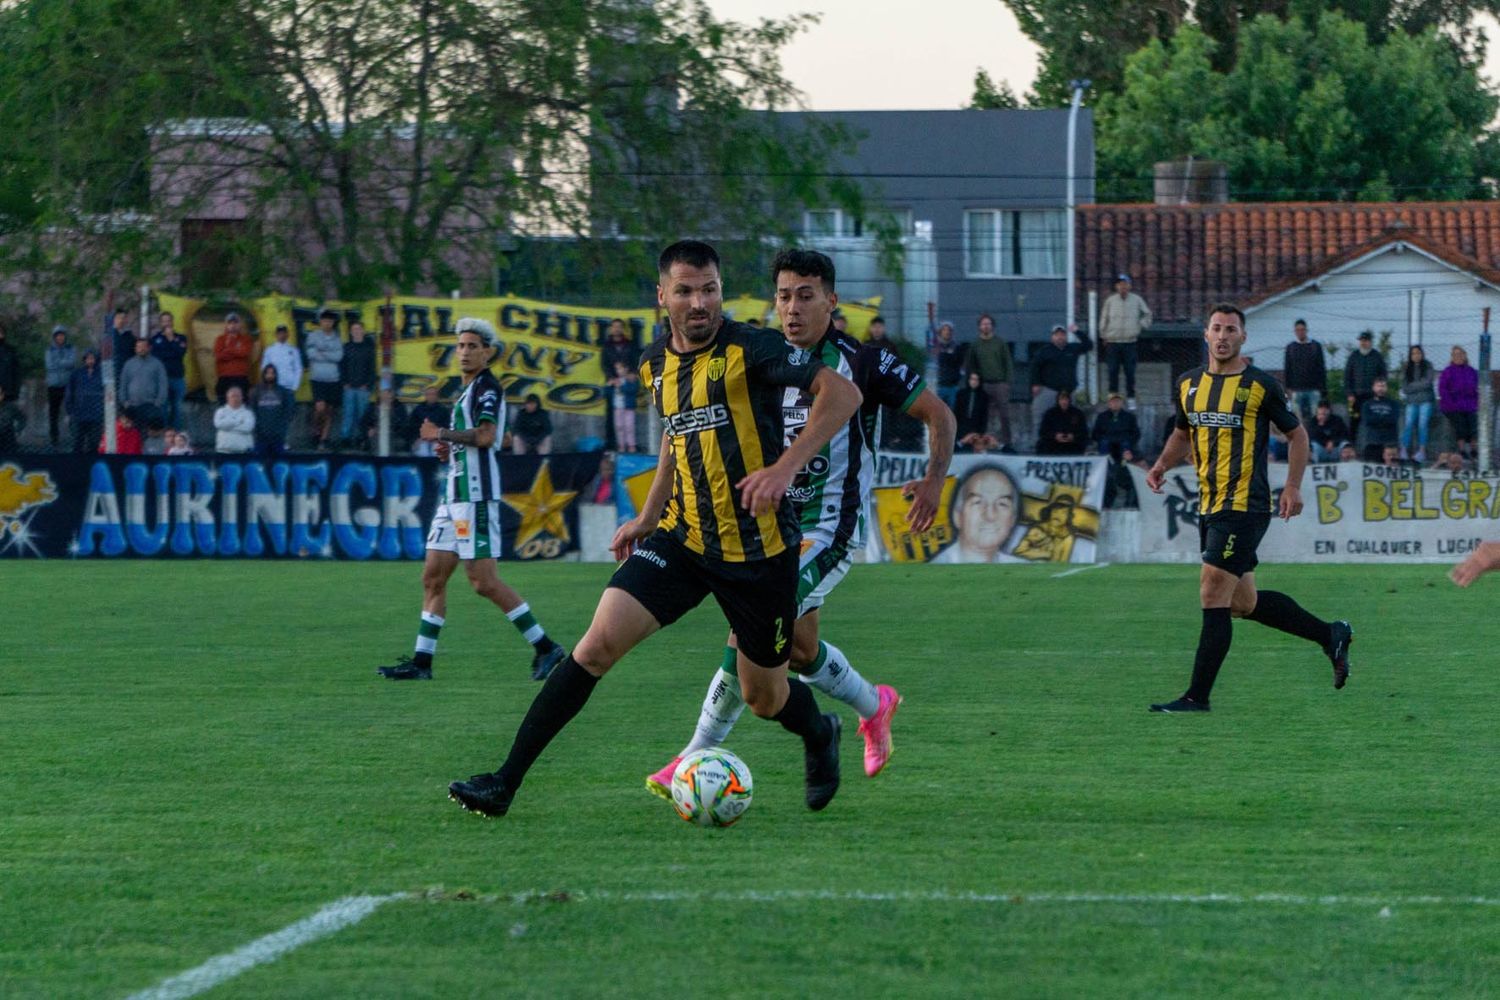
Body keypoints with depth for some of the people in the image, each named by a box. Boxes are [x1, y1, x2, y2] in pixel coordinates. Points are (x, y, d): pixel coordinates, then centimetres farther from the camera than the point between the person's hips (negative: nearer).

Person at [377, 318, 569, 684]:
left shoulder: (487, 387, -9)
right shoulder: (469, 391, 21)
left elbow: (486, 436, -23)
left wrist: (442, 434, -13)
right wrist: (449, 447, 13)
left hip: (476, 495, -10)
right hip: (456, 493, 10)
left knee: (484, 581, -12)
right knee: (433, 577, 6)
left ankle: (546, 648, -7)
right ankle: (421, 663, 7)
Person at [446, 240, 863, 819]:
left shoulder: (748, 349, -13)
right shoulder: (656, 364, 7)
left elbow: (842, 393, -17)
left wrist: (786, 467, -26)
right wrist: (647, 517, 20)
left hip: (759, 548, -4)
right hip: (683, 536, 4)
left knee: (764, 699, 8)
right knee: (600, 643, -14)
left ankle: (819, 735, 46)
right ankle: (506, 781, -11)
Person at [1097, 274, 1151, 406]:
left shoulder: (1136, 300, 3)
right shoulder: (1110, 301, 4)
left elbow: (1147, 314, 16)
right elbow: (1103, 319, 10)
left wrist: (1141, 325, 4)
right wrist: (1104, 336, 8)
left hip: (1130, 342, 0)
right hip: (1113, 342, 0)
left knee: (1130, 373, 0)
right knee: (1113, 372, 1)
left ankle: (1130, 399, 7)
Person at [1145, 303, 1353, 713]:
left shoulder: (1260, 385, -6)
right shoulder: (1188, 384, 11)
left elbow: (1297, 434, 2)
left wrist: (1293, 486, -7)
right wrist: (1162, 465, 8)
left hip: (1244, 506, -8)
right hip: (1209, 506, 8)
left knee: (1213, 595, -12)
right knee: (1243, 602, 14)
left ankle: (1197, 696, -7)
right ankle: (1330, 635, 31)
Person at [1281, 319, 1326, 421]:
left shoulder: (1316, 346, 6)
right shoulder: (1290, 347, 8)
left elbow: (1322, 369, 6)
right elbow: (1286, 369, 8)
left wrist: (1323, 388, 1)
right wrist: (1287, 387, -1)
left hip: (1314, 389, -1)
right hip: (1297, 390, 1)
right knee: (1300, 419, -1)